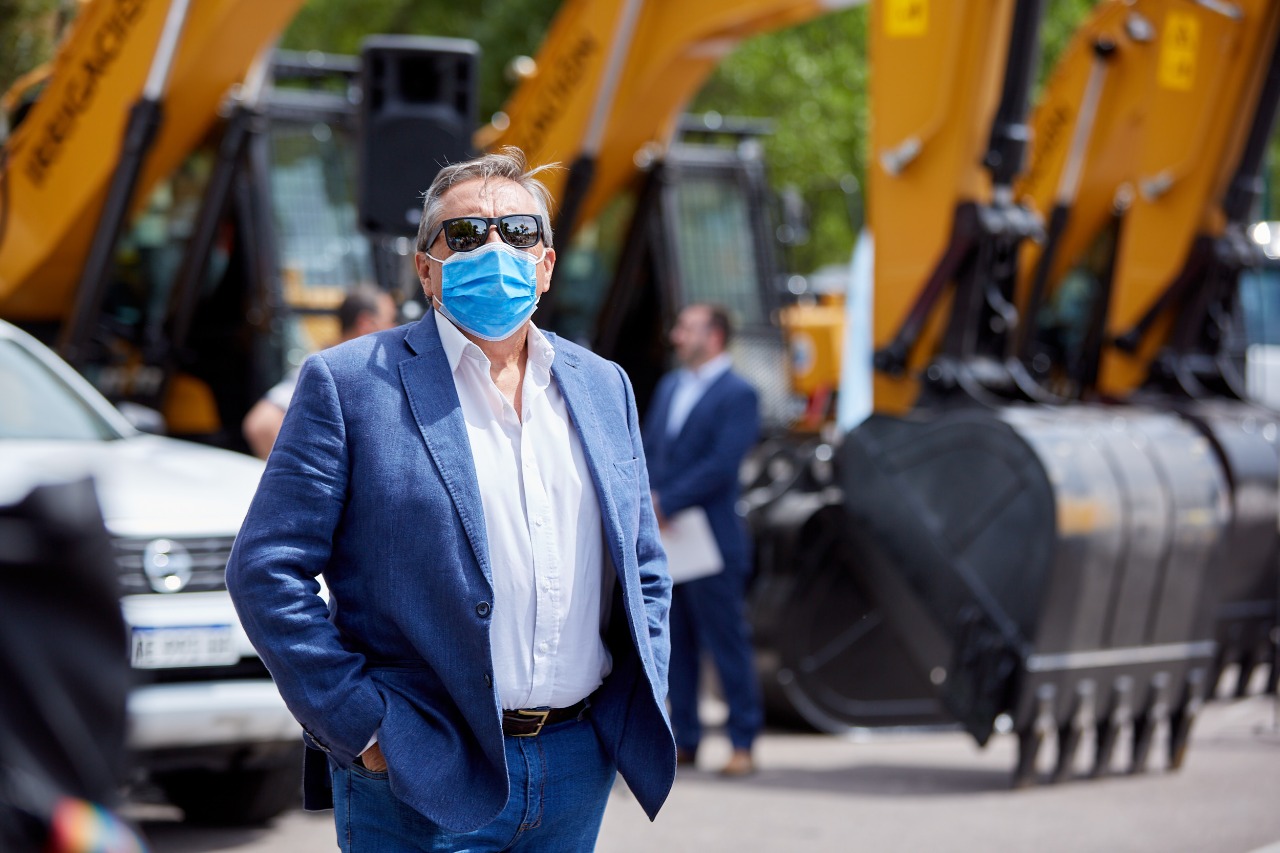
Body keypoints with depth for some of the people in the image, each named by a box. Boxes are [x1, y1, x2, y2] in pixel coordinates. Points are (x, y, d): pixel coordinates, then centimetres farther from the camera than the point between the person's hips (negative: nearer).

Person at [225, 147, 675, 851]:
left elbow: (644, 568, 21)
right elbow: (266, 570, -7)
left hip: (579, 767, 5)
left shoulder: (603, 387, 13)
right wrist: (363, 727, -12)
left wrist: (644, 704, 8)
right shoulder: (347, 383, -3)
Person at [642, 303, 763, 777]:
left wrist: (666, 503, -18)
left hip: (711, 539, -7)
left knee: (727, 643, -3)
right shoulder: (669, 387, 16)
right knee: (675, 644, 10)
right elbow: (649, 451, 15)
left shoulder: (737, 394, -8)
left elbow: (721, 464, -16)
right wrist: (649, 500, -4)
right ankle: (685, 740, 17)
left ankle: (743, 744, 3)